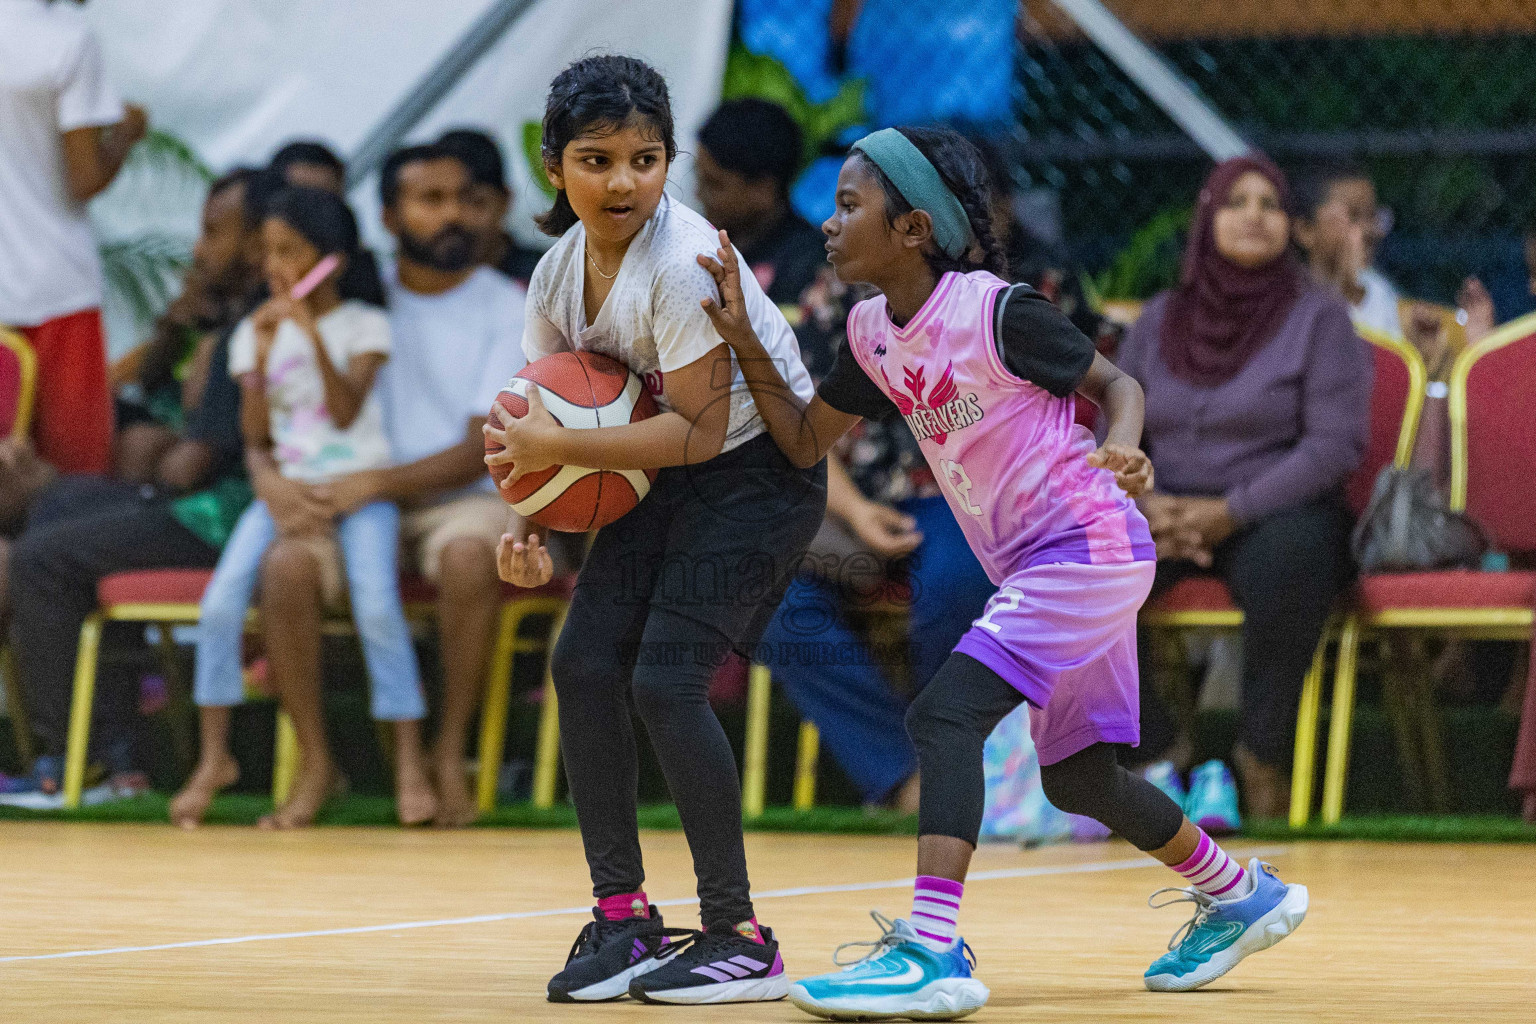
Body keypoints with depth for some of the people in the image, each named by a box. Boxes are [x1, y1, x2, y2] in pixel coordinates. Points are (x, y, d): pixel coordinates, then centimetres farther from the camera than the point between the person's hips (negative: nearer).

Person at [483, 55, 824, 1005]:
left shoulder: (682, 263, -25)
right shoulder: (559, 273, -1)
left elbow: (699, 429, -26)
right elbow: (545, 418, 10)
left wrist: (556, 445, -24)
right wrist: (529, 524, -6)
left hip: (759, 471, -8)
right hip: (666, 473, 8)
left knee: (666, 680, -17)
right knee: (584, 665, -3)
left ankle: (739, 938, -7)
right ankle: (624, 917, 9)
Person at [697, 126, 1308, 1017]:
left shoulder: (998, 312, -17)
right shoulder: (874, 334, 4)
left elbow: (1117, 383, -7)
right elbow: (806, 442, 11)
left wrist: (1123, 449, -28)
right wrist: (746, 342, -1)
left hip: (1090, 549, -9)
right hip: (1033, 569, 9)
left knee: (947, 713, -22)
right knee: (1077, 777, 18)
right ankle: (1239, 895, 39)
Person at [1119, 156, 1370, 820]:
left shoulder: (1318, 317, 1)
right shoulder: (1159, 322, 14)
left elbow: (1334, 444, -9)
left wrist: (1234, 510, -18)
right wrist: (1144, 503, -11)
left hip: (1276, 515, -4)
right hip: (1168, 513, 4)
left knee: (1285, 563, -41)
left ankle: (1263, 758, -19)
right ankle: (1154, 755, -15)